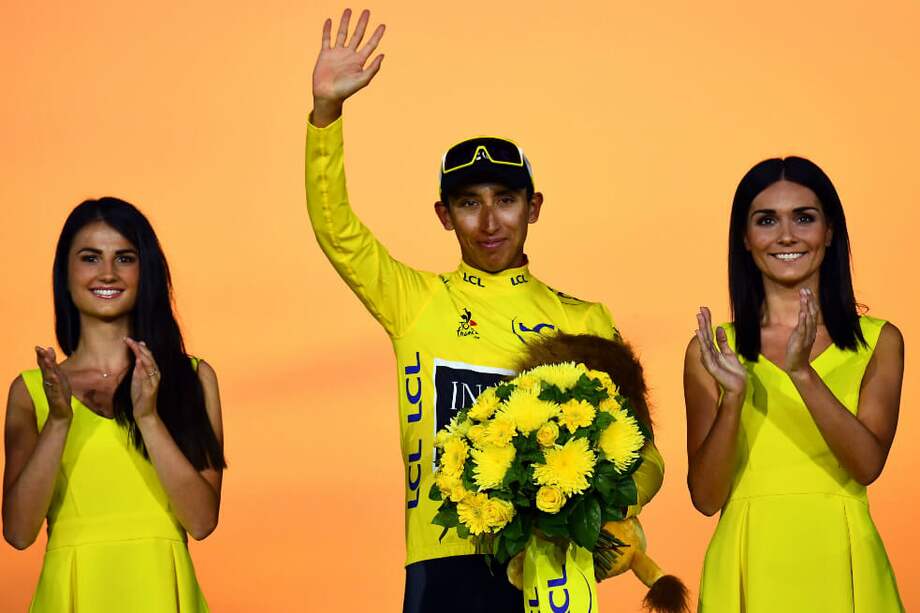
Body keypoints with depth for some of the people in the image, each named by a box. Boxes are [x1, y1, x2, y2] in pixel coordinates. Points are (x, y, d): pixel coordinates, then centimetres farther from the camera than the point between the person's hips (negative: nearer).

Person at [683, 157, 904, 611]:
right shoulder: (711, 350, 0)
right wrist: (733, 396, -18)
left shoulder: (878, 342, 1)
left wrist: (803, 373, -24)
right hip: (748, 569, 0)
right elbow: (706, 497, -4)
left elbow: (868, 465, -13)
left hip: (842, 568, 0)